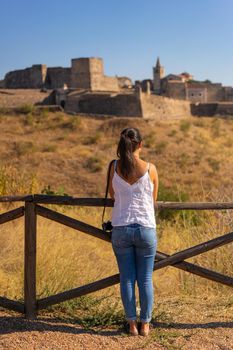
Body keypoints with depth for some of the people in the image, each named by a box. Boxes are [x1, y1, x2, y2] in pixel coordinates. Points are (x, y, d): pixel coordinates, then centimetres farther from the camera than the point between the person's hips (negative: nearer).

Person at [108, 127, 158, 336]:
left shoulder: (115, 167, -3)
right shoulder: (150, 169, -7)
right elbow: (153, 199, 7)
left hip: (121, 229, 1)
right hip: (146, 229, -1)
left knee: (127, 278, 10)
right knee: (145, 279, 10)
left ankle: (132, 324, 18)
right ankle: (145, 324, 19)